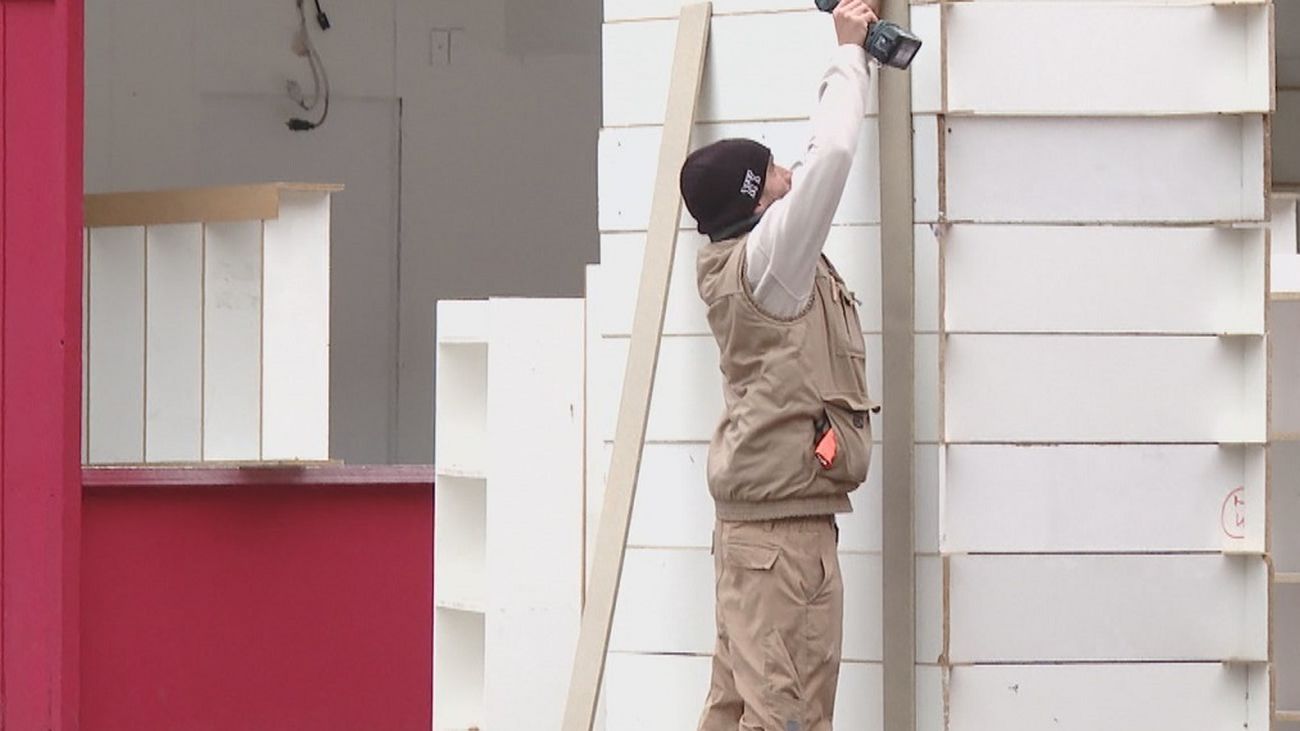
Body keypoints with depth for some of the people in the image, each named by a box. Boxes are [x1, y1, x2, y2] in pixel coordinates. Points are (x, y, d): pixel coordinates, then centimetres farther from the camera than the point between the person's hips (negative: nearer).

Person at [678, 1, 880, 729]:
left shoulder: (747, 260, 13)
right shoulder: (767, 260, -12)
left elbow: (818, 161, 23)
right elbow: (833, 155, -20)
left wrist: (853, 60, 21)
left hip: (761, 519, 10)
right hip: (785, 522, -10)